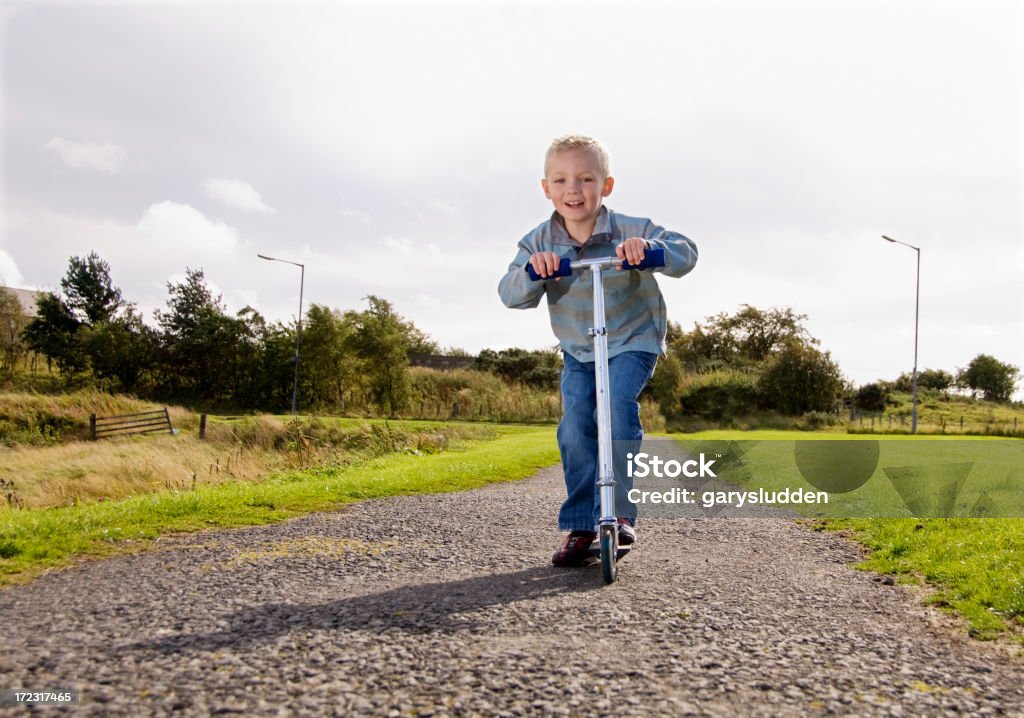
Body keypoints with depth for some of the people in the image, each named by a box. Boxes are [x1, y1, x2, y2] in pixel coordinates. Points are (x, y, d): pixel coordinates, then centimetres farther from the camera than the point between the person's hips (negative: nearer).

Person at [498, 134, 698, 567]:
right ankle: (579, 526, 2)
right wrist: (532, 272, -37)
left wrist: (649, 248, -45)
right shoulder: (539, 244, -7)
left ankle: (618, 511, -10)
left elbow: (686, 253, -23)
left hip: (632, 342, -3)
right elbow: (510, 295, -15)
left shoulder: (630, 231, -16)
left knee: (616, 409, -25)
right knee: (575, 429, -10)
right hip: (577, 351, 3)